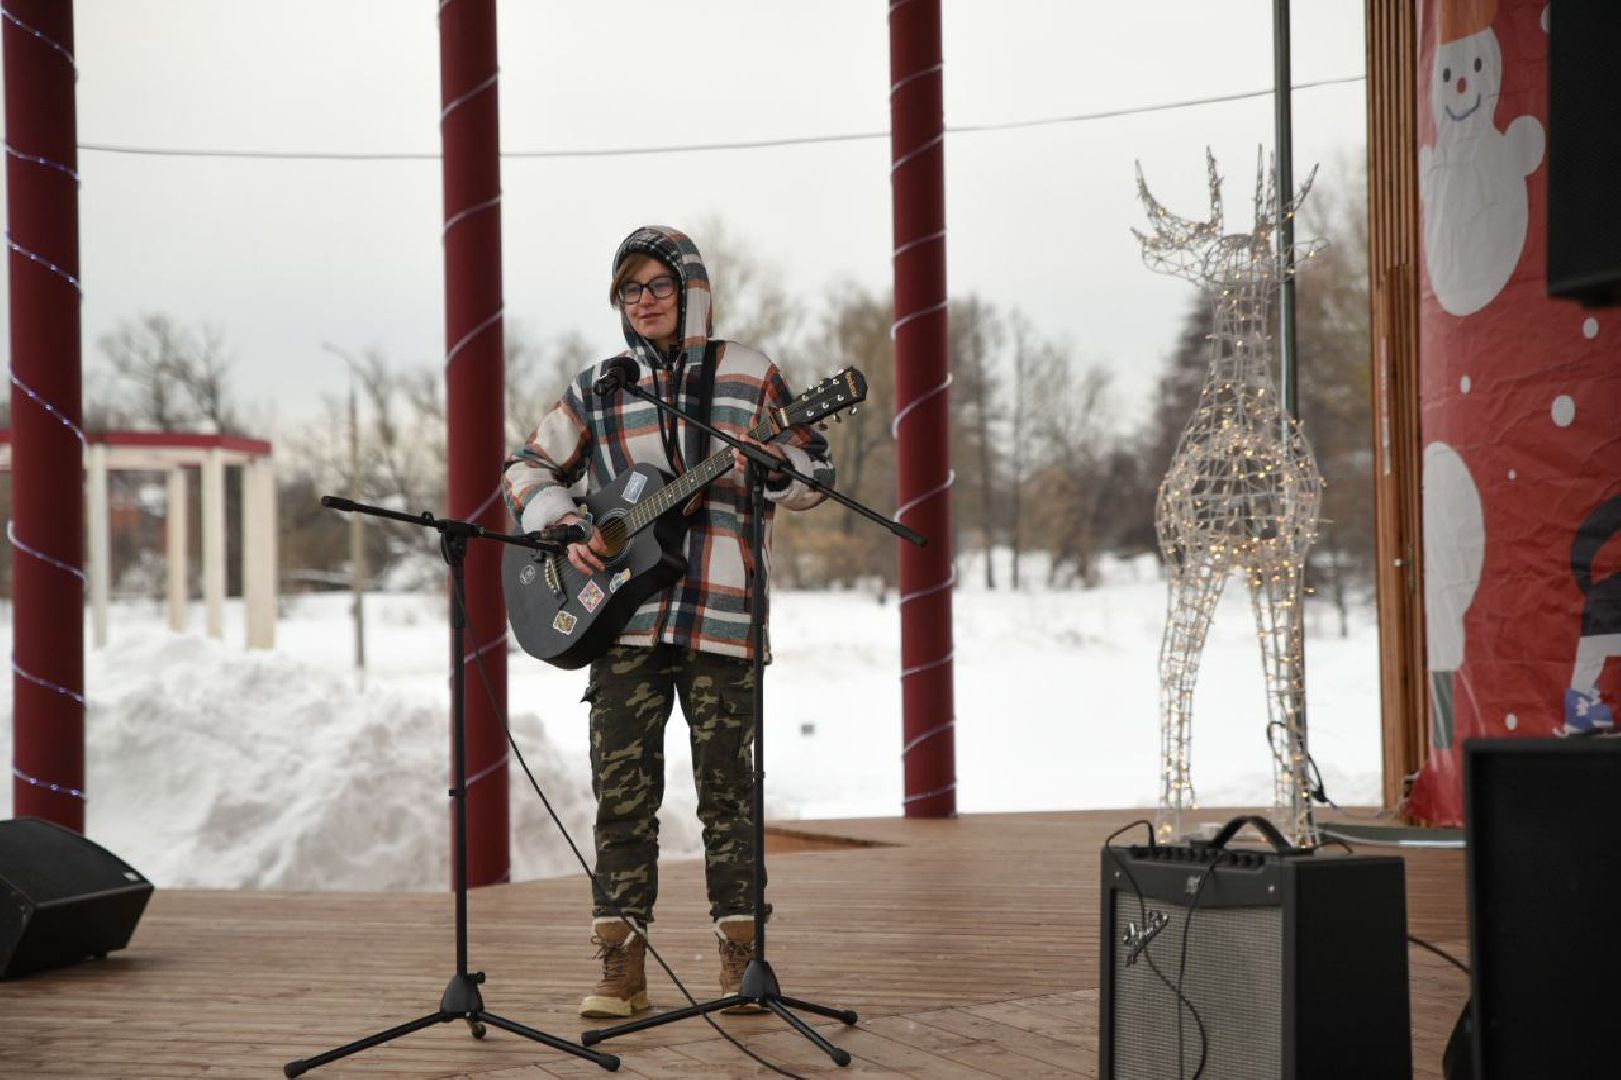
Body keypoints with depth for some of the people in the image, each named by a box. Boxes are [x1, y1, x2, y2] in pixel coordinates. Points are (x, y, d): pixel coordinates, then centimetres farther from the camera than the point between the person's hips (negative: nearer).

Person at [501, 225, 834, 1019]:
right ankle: (621, 968, 5)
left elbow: (815, 473, 6)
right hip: (623, 617, 2)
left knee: (726, 788, 2)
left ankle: (741, 958, 13)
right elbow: (527, 469, 17)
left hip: (721, 617, -2)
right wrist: (561, 524, -2)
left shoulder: (748, 375, 5)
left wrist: (767, 471, -15)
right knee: (622, 793, 0)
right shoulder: (596, 389, 10)